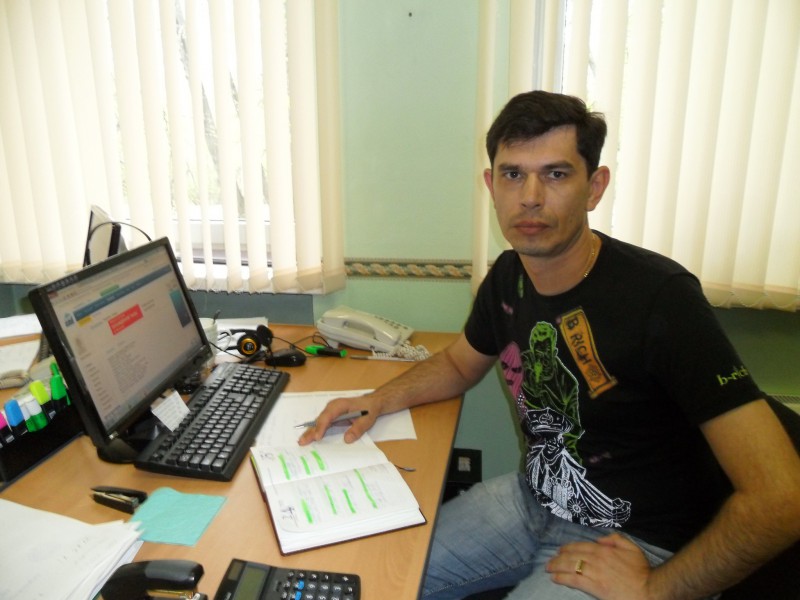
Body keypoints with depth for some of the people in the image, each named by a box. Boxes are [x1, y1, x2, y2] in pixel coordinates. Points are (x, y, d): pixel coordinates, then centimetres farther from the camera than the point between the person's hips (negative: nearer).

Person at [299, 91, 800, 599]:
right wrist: (377, 400, -1)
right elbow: (460, 363, 15)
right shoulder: (509, 275, -5)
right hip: (534, 498, 6)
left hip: (633, 544, -5)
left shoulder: (660, 297, -26)